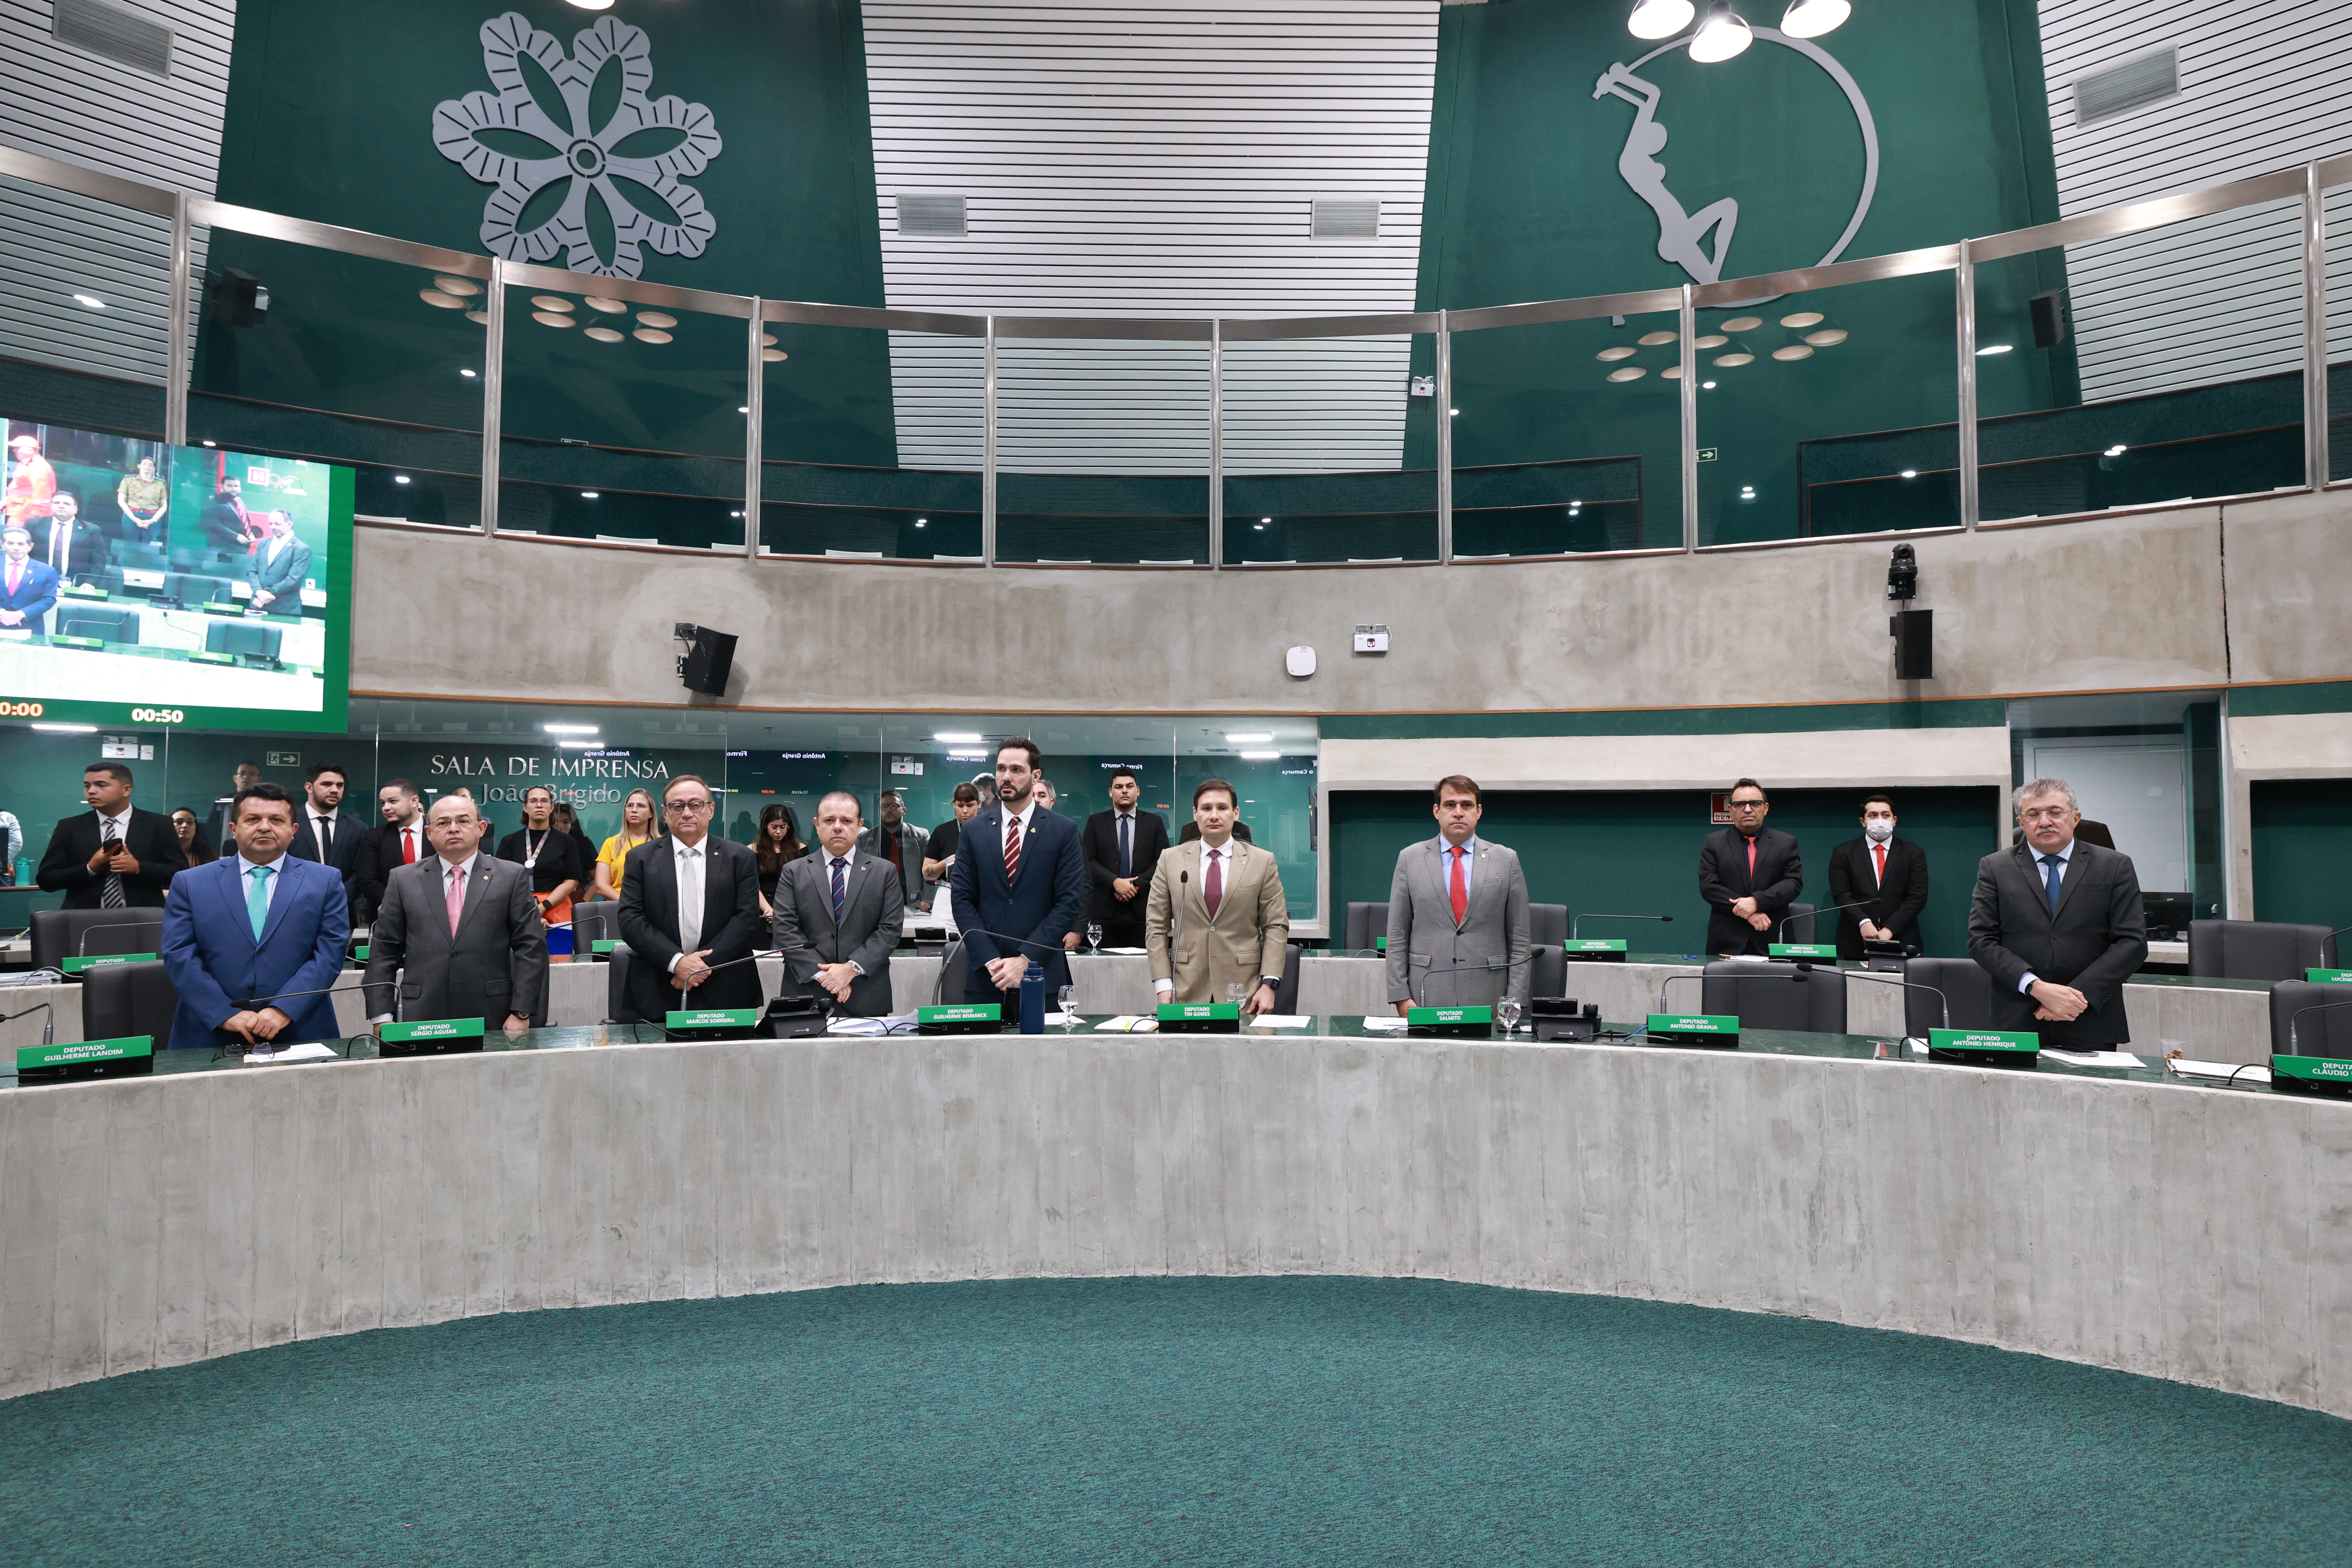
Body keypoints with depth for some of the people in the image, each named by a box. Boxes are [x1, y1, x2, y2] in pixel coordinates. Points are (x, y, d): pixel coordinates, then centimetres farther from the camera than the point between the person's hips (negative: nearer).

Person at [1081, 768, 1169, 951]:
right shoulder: (1096, 822, 11)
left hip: (1142, 910, 0)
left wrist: (1138, 885, -8)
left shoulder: (1155, 822, 12)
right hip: (1105, 910, 0)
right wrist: (1115, 882, -11)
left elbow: (1163, 861, 4)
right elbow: (1088, 861, 3)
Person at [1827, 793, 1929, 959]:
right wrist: (1863, 922, -18)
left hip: (1901, 942, 1)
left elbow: (1918, 898, -1)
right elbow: (1841, 895, -2)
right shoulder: (1843, 853, 7)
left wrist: (1890, 929, -12)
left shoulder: (1914, 854, 8)